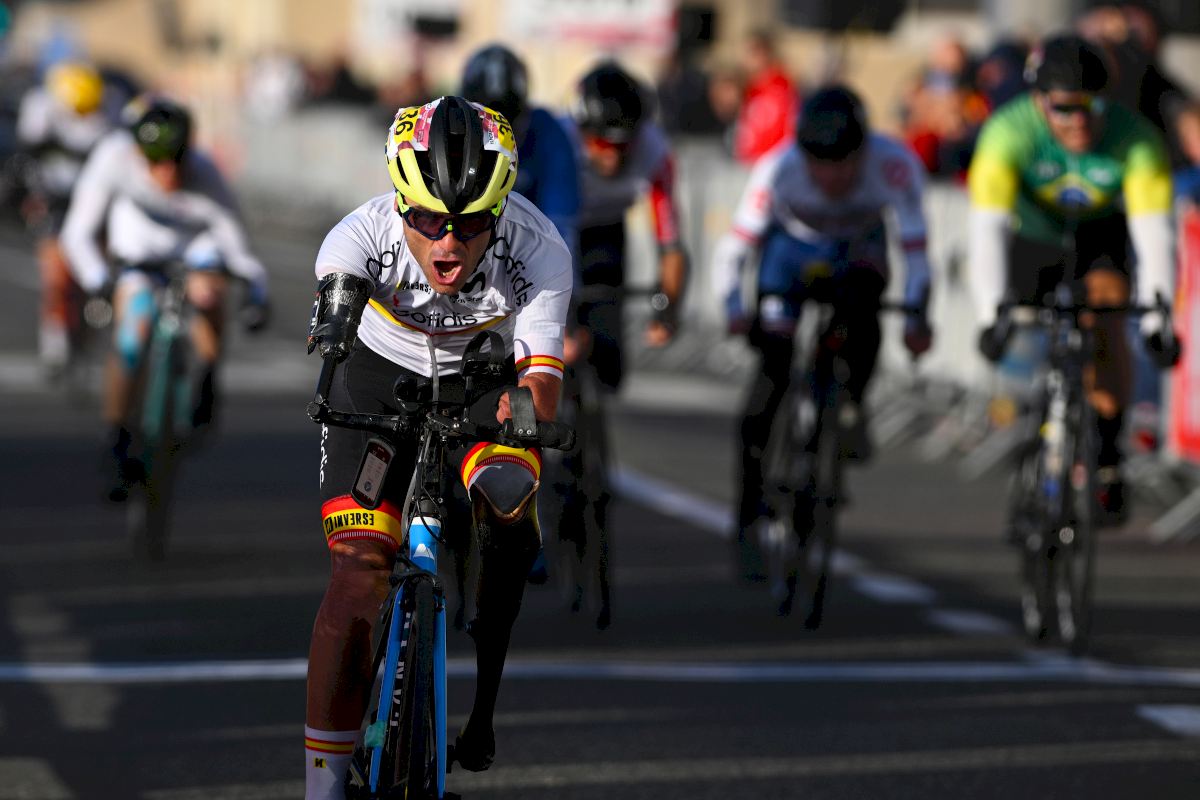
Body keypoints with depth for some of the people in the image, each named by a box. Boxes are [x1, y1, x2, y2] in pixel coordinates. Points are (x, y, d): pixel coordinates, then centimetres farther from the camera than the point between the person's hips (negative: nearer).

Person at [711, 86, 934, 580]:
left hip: (857, 250, 0)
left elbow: (914, 245, -34)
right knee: (771, 375, -11)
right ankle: (749, 519, -2)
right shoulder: (777, 171, -33)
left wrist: (916, 317, -46)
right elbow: (732, 248, -27)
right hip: (793, 248, 0)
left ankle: (851, 410, -13)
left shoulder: (894, 164, -33)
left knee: (859, 304, -36)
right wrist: (735, 308, -41)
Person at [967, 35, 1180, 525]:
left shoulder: (1135, 139, -32)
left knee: (1107, 327, -21)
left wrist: (1156, 319, -47)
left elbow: (1153, 234, -37)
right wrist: (991, 316, -51)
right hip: (1032, 235, 1)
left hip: (1100, 231, 0)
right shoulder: (1009, 133, -35)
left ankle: (1108, 461, -14)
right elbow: (988, 229, -41)